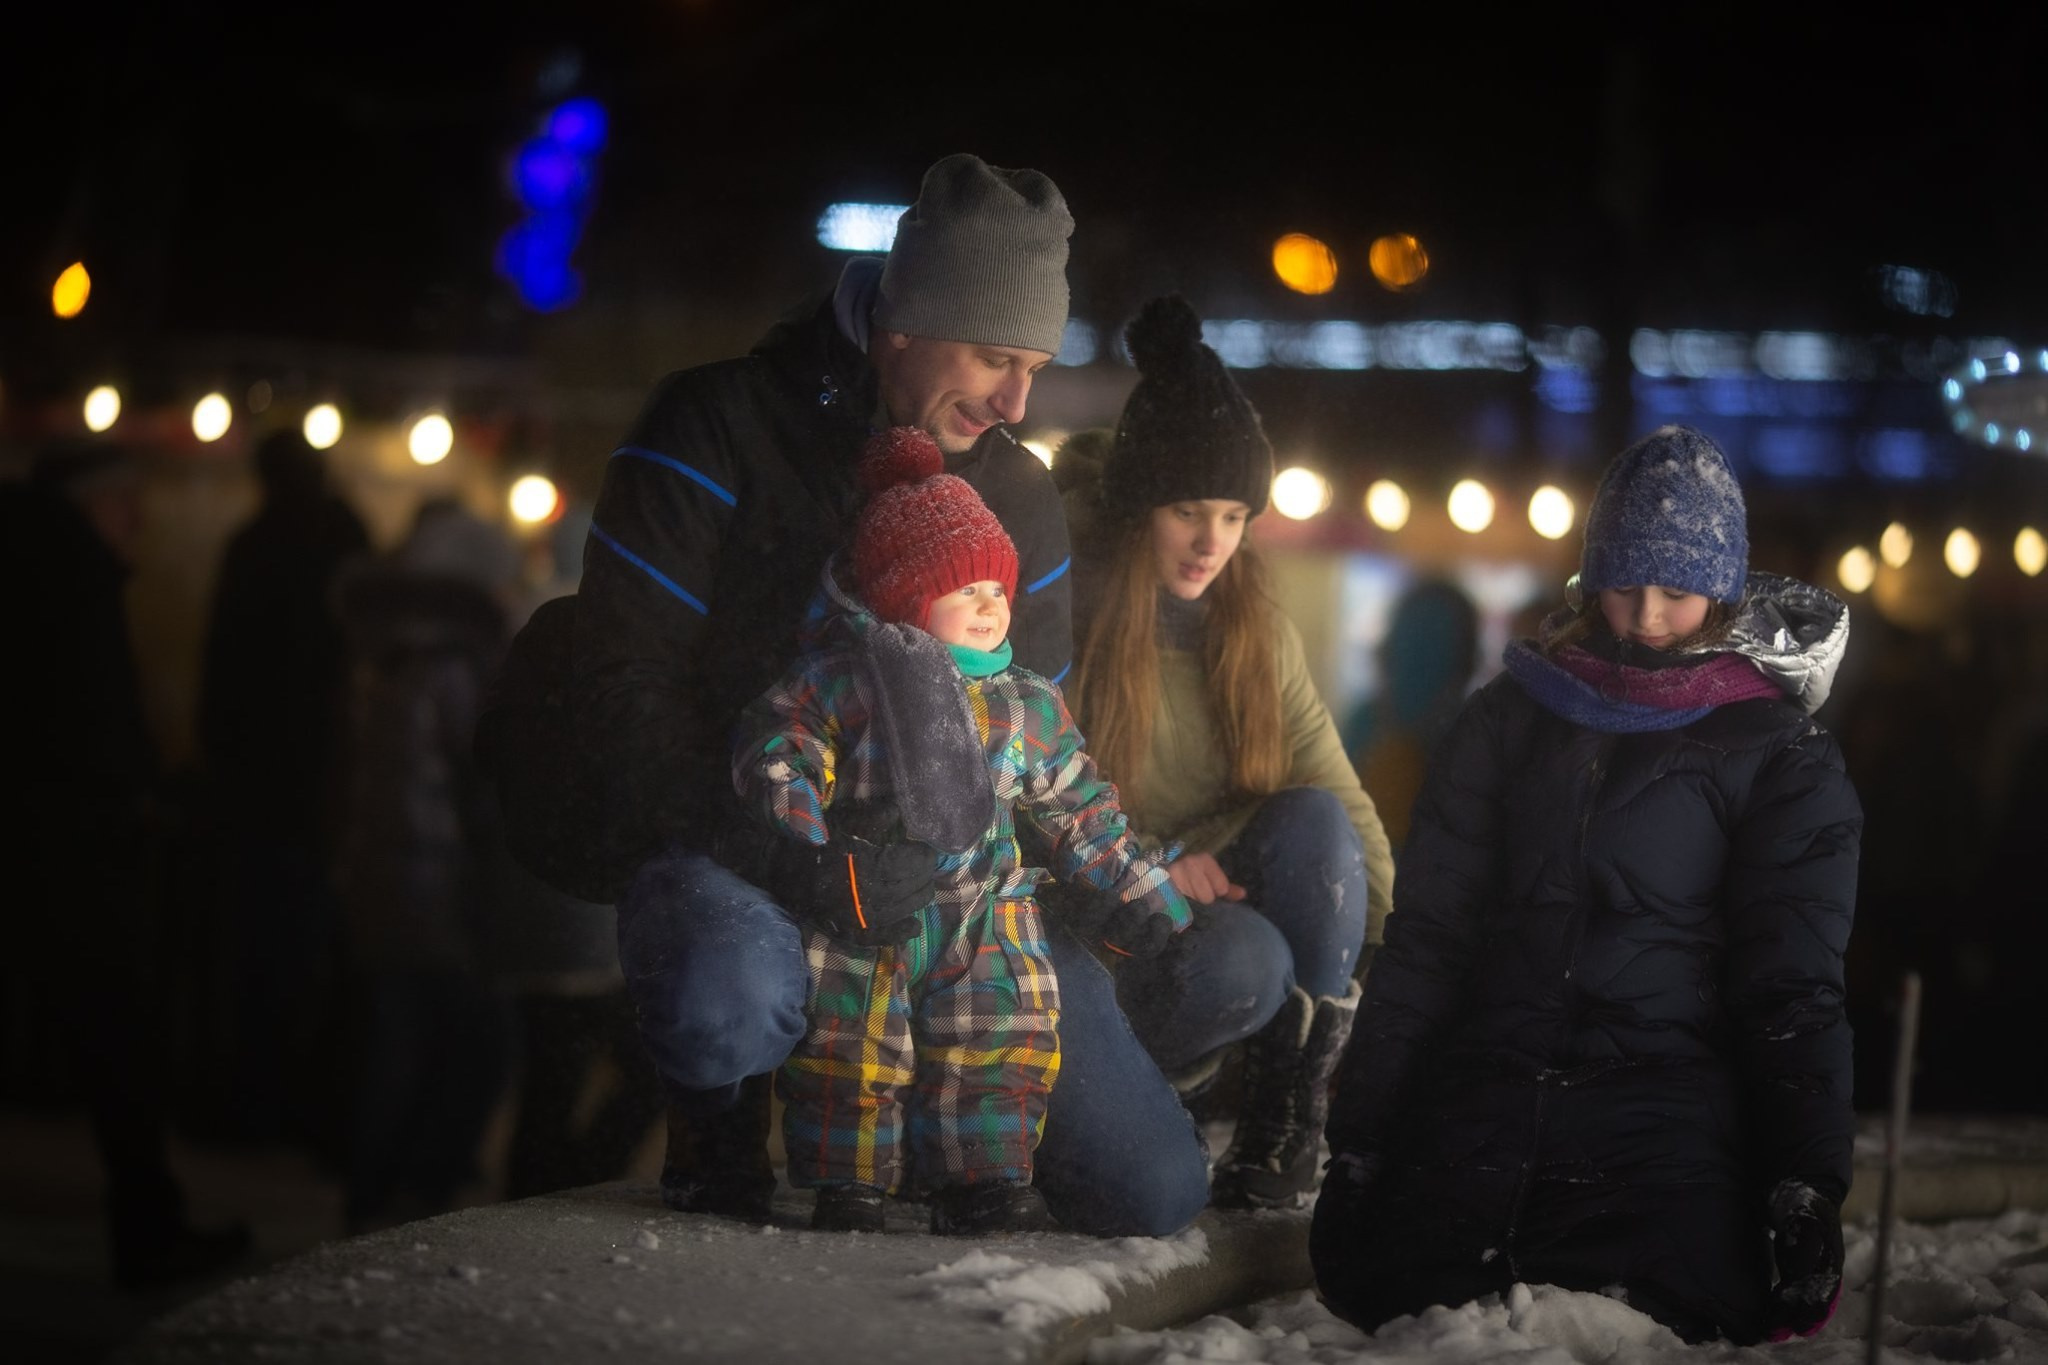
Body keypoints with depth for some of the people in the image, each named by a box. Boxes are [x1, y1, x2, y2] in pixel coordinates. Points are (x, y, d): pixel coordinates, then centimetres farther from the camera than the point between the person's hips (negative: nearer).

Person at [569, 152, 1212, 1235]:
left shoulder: (1017, 492, 10)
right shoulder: (717, 431, -8)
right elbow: (625, 682, -12)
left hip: (947, 868, 5)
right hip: (733, 841, -4)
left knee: (1156, 1190, -6)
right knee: (732, 1005, -42)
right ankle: (721, 1123, -4)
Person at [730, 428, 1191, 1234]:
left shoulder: (1027, 706, 8)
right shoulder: (846, 679, -7)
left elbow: (1079, 807, 16)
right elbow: (776, 746, -9)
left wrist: (1142, 894, 16)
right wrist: (795, 832, -22)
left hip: (981, 915, 4)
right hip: (860, 911, -4)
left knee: (1001, 1048, 2)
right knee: (848, 1047, -3)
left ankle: (983, 1184, 14)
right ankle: (847, 1187, 11)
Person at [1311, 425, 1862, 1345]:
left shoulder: (1776, 753, 6)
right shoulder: (1512, 716, 13)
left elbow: (1791, 986, 1)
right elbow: (1422, 941, 11)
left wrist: (1807, 1184, -12)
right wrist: (1357, 1146, 5)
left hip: (1662, 1102, -3)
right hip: (1485, 1088, 3)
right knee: (1378, 1295, -18)